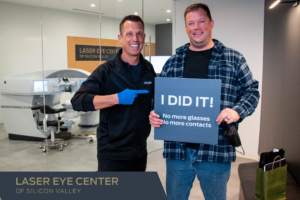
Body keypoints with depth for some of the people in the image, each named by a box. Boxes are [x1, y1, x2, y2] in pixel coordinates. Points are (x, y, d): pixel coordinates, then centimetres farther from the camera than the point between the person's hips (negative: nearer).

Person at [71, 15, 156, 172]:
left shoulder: (149, 70, 3)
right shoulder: (107, 70, -11)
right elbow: (77, 101, -21)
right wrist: (118, 98, -29)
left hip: (140, 151, 5)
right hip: (112, 154, -5)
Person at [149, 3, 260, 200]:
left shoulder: (233, 59, 3)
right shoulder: (172, 62, 9)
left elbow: (251, 90, 4)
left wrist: (237, 111, -15)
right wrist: (154, 114, -8)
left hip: (216, 151, -2)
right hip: (177, 149, 2)